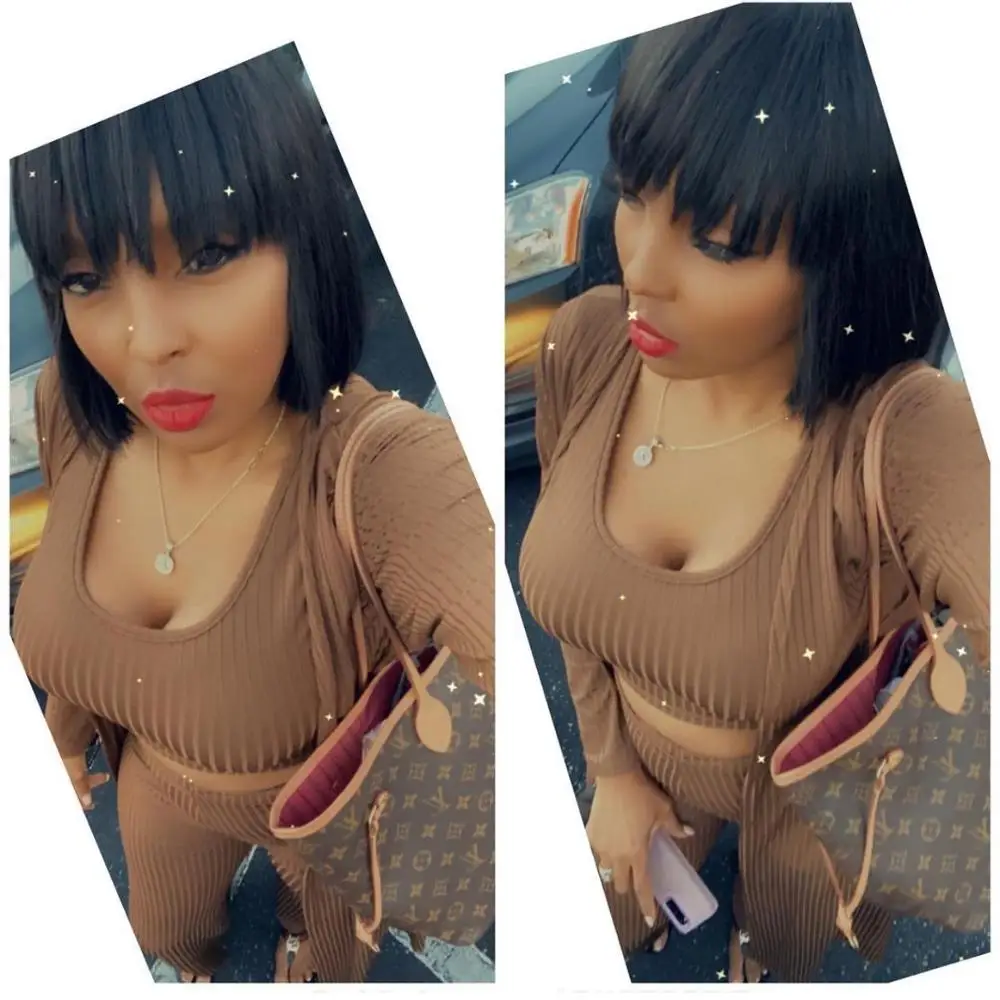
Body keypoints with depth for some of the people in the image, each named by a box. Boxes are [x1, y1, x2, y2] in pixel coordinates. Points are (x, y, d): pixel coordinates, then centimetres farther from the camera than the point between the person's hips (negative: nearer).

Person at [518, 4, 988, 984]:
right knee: (619, 931, 30)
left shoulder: (908, 438, -37)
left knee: (782, 962, 29)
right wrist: (611, 768, -3)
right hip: (638, 750, 3)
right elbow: (575, 583, -7)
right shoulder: (584, 347, -24)